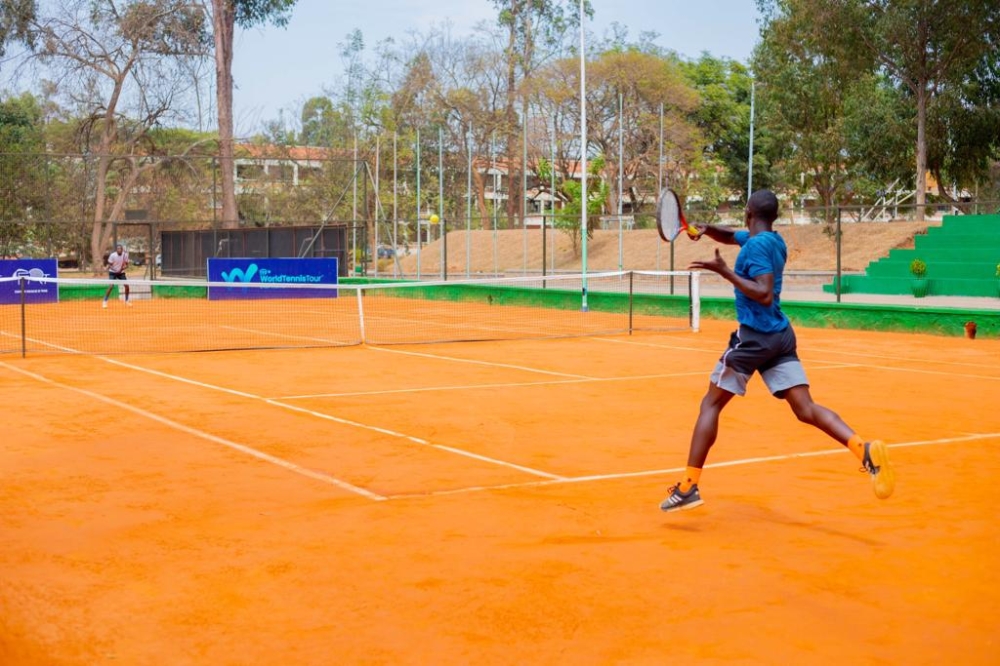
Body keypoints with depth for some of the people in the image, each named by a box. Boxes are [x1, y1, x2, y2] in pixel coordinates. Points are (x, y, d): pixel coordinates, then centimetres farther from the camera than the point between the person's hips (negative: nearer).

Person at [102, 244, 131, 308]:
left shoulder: (125, 255, -12)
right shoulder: (112, 255, -20)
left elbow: (127, 265, -6)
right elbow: (110, 265, -13)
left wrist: (122, 269, -25)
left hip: (121, 272, 4)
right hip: (113, 272, -3)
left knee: (126, 285, -6)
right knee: (111, 286, -18)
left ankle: (127, 301, 13)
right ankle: (105, 302, -8)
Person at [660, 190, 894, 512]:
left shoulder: (757, 245, -14)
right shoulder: (772, 240, 14)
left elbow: (765, 295, -24)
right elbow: (729, 235, 29)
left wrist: (725, 271, -21)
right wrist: (705, 228, 9)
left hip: (754, 337, -8)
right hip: (780, 335, 8)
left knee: (710, 404, 3)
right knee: (806, 409, 0)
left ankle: (688, 487, 2)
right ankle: (866, 450, -23)